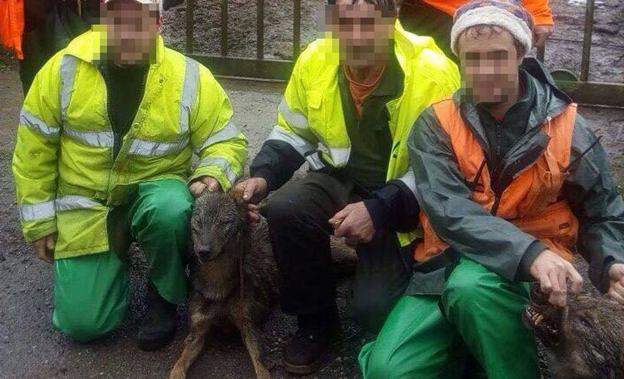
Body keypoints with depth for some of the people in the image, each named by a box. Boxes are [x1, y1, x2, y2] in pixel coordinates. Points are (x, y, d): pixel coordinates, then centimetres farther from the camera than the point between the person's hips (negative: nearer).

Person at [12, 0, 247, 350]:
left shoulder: (191, 78, -13)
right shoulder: (64, 69, -11)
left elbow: (227, 143, -4)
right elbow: (35, 147, -3)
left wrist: (212, 174, -27)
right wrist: (40, 221, -1)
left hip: (155, 190, -1)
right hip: (86, 206, 1)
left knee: (172, 212, -38)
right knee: (83, 322, -6)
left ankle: (164, 296, -6)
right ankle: (113, 260, 28)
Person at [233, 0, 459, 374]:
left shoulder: (433, 73, -22)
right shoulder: (315, 59, -10)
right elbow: (293, 132, 7)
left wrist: (380, 210, -29)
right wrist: (263, 176, -12)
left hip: (406, 202, -4)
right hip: (341, 180, 4)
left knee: (374, 306, -21)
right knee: (284, 209, -27)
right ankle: (316, 320, -1)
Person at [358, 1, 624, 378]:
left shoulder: (564, 126, -1)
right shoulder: (436, 125, -4)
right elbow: (447, 209, -19)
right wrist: (529, 253, -33)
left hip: (534, 271, -1)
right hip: (450, 264, 1)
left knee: (471, 287, -37)